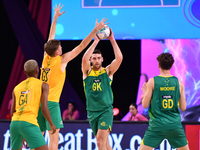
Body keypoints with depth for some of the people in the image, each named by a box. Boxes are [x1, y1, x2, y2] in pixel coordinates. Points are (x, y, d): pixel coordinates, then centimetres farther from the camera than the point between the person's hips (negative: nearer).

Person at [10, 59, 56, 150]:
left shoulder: (16, 88, 23)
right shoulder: (43, 85, 9)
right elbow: (44, 108, -2)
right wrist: (51, 124, 13)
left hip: (14, 122, 6)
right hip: (29, 123, -6)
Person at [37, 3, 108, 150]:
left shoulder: (46, 58, 8)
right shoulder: (62, 60, -6)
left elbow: (51, 38, 21)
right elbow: (81, 46, -6)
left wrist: (55, 17, 30)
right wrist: (95, 30, -3)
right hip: (51, 103, -7)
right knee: (54, 137, -7)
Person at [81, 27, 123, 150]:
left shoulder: (108, 71, 1)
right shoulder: (87, 72, 3)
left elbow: (119, 58, -14)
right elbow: (84, 59, -17)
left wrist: (112, 40, -15)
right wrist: (96, 41, -18)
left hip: (106, 111, -3)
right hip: (92, 111, 3)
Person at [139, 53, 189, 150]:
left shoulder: (153, 81, -4)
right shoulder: (178, 82, 2)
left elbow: (145, 105, -1)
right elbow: (183, 108, 5)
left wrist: (145, 93, 18)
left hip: (157, 125, -2)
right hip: (175, 125, 2)